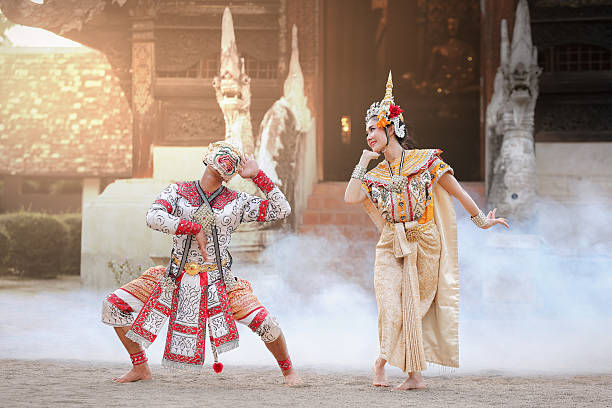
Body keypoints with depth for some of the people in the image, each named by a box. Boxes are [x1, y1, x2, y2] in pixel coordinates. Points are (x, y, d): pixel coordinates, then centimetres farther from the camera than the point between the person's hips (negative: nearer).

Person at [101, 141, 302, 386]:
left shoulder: (237, 202, 2)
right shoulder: (177, 192, 1)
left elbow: (282, 210, -3)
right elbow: (153, 218, -16)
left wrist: (257, 176, -5)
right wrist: (195, 229, -21)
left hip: (218, 282, -1)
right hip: (177, 280, 1)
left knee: (264, 323, -20)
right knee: (114, 306, -7)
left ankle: (288, 370, 9)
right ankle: (140, 368, 12)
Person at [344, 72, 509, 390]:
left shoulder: (425, 160, -1)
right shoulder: (376, 174, 10)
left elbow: (456, 191, 4)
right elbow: (350, 197, -7)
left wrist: (481, 220, 9)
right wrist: (363, 161, -1)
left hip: (425, 244, -2)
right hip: (392, 247, 2)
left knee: (416, 308, 1)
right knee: (391, 310, -13)